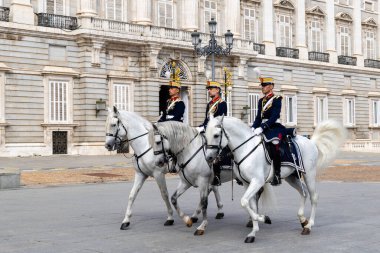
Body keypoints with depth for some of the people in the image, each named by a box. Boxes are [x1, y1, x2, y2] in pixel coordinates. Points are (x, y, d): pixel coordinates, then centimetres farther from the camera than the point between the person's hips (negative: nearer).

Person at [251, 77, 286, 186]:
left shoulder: (276, 99, -4)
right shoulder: (261, 101, 18)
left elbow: (274, 117, -15)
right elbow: (258, 117, 15)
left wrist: (262, 128, -25)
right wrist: (253, 128, -4)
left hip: (275, 127, -8)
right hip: (263, 127, 8)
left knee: (274, 145, -31)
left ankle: (277, 175, -27)